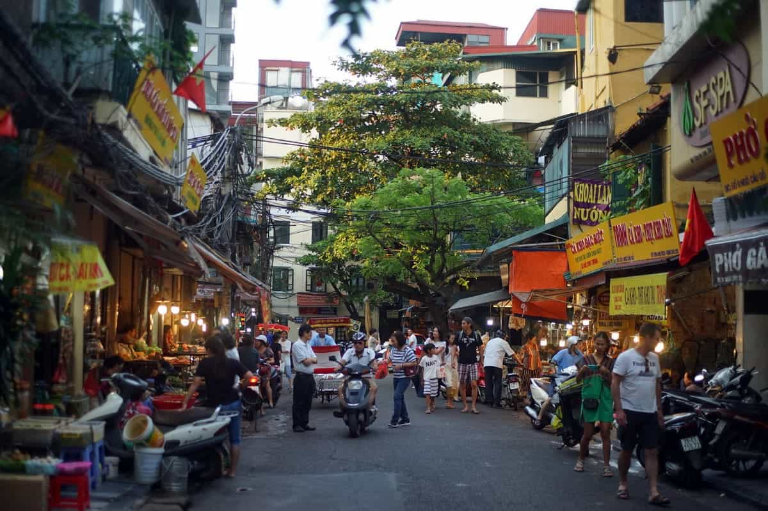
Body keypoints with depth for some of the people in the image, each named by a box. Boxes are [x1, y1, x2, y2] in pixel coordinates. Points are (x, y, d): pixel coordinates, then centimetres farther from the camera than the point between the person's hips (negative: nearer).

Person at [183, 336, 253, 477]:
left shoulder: (205, 363, -4)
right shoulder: (232, 362, 1)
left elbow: (195, 383, -12)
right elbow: (250, 377, -8)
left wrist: (185, 403, -12)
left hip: (216, 406, -2)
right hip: (234, 404, 2)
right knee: (234, 439, 9)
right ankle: (232, 470, 12)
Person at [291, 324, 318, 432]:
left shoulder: (308, 345, 16)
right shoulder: (297, 345, -12)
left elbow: (315, 360, 11)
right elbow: (306, 362, -18)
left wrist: (310, 359, -9)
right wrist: (312, 359, 1)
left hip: (310, 376, 8)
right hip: (301, 377, -8)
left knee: (308, 402, 12)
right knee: (299, 402, -2)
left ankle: (304, 423, 19)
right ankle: (297, 425, 3)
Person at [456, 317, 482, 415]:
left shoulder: (476, 335, 1)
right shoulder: (459, 335, 1)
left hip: (473, 363, -1)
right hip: (462, 363, 1)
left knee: (474, 384, -10)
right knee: (462, 385, 3)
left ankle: (474, 406, -3)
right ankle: (465, 406, 13)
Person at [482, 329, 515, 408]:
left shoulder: (489, 342, 25)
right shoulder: (503, 342, 7)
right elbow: (512, 354, 3)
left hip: (486, 364, 5)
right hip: (496, 364, -5)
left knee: (488, 383, 9)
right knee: (497, 384, 0)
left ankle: (489, 401, 7)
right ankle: (496, 403, -5)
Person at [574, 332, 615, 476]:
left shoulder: (610, 362, 5)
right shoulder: (587, 359, 4)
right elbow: (578, 379, 3)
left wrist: (607, 373, -15)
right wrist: (582, 370, -17)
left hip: (605, 398, 0)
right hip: (589, 396, 0)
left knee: (605, 432, -5)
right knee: (588, 433, 3)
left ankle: (606, 465, -1)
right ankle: (581, 459, 23)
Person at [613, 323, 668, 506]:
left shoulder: (654, 358, 8)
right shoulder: (626, 357, -10)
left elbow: (657, 385, 17)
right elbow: (614, 384, -11)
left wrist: (659, 410, 15)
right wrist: (619, 410, -17)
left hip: (650, 413, 5)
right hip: (630, 412, -5)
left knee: (652, 452, -1)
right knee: (627, 450, 7)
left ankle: (654, 493, -2)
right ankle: (622, 484, 24)